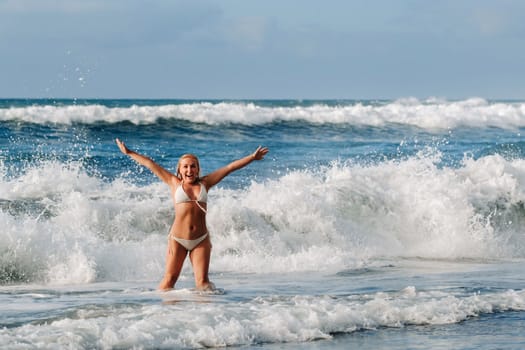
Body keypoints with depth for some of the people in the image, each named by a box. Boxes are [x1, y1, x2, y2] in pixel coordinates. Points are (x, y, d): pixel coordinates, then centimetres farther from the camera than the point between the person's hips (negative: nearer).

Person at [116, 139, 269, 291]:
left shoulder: (204, 183, 10)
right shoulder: (175, 183, 7)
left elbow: (230, 167, 10)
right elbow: (150, 164, 10)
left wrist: (252, 157, 13)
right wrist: (129, 153, 15)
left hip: (201, 240, 1)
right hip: (177, 239, -1)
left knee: (202, 281, -6)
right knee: (169, 279, -1)